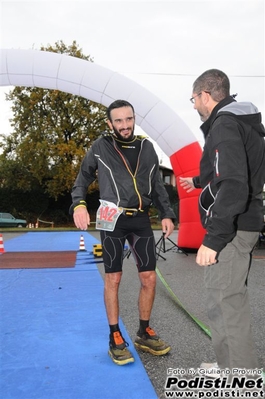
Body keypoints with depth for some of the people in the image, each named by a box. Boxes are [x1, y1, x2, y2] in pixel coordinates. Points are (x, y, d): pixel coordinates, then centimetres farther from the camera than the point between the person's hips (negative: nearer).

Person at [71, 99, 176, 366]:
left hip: (141, 218, 4)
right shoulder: (101, 146, 2)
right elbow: (83, 178, 6)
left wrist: (166, 214, 5)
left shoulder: (146, 147, 11)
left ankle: (144, 333, 25)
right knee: (113, 279, 2)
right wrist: (79, 204, -12)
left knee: (149, 278, 5)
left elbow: (157, 185, 15)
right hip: (113, 219, -3)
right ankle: (115, 338, 18)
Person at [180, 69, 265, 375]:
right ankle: (235, 366, 32)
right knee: (233, 298, 18)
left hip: (231, 229, -11)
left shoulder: (225, 125, -16)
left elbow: (233, 187, -27)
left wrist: (212, 239, -27)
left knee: (222, 303, -4)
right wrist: (199, 181, 46)